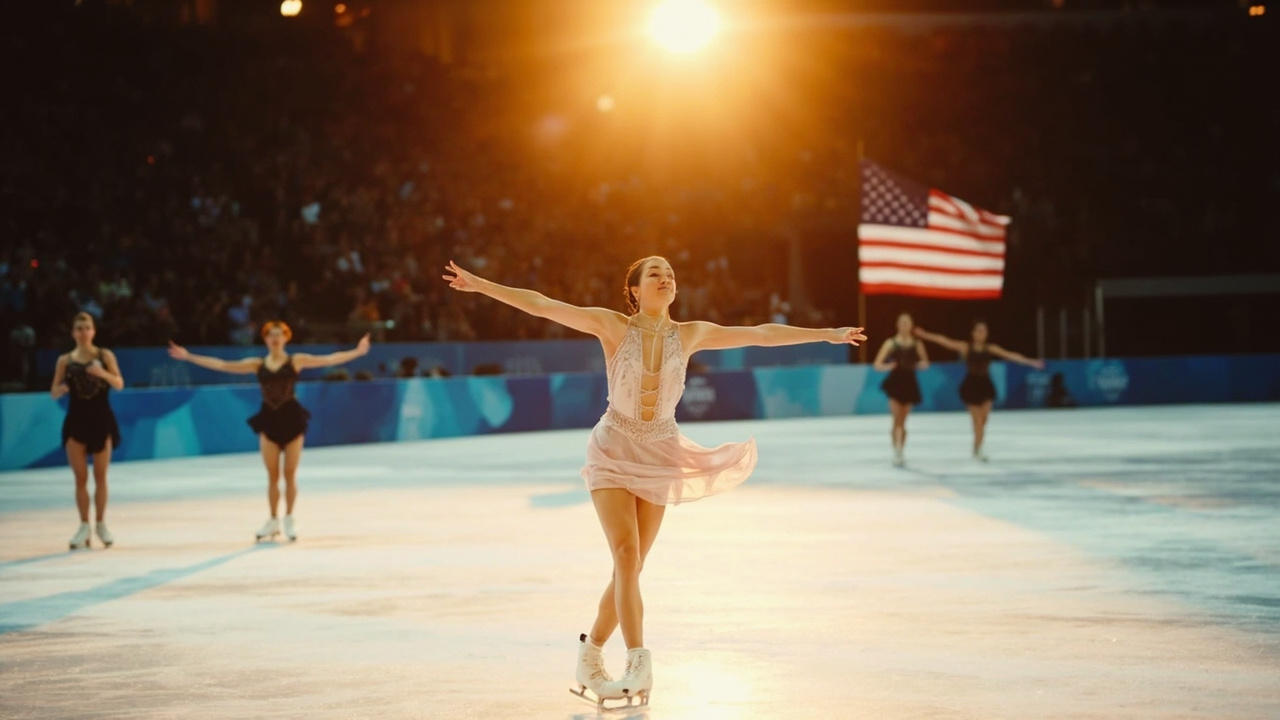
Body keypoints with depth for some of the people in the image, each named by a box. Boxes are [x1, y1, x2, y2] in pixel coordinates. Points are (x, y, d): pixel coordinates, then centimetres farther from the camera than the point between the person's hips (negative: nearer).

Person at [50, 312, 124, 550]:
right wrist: (61, 389, -20)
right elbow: (54, 393, 3)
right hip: (76, 420, 1)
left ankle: (100, 524, 14)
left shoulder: (105, 355, -1)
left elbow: (119, 384, -8)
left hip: (101, 419, -1)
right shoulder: (65, 360, 2)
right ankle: (84, 526, 9)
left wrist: (103, 373, -26)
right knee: (80, 477, 2)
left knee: (100, 476, 4)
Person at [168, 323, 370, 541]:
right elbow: (222, 365, 6)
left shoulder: (296, 361, 1)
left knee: (290, 473, 2)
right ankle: (273, 521, 14)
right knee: (272, 475, 5)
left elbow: (328, 360, -6)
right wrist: (188, 356, 3)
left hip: (291, 418, -2)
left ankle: (289, 519, 14)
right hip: (269, 420, 2)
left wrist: (356, 352, -16)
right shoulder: (258, 364, 6)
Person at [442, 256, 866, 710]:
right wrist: (481, 285, -19)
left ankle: (590, 655, 23)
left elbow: (760, 334, 6)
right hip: (614, 451, -3)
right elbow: (541, 305, -12)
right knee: (627, 554, -19)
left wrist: (827, 335, 10)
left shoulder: (690, 334, 1)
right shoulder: (613, 326, -7)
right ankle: (639, 665, -21)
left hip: (657, 457, 3)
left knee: (629, 566, 5)